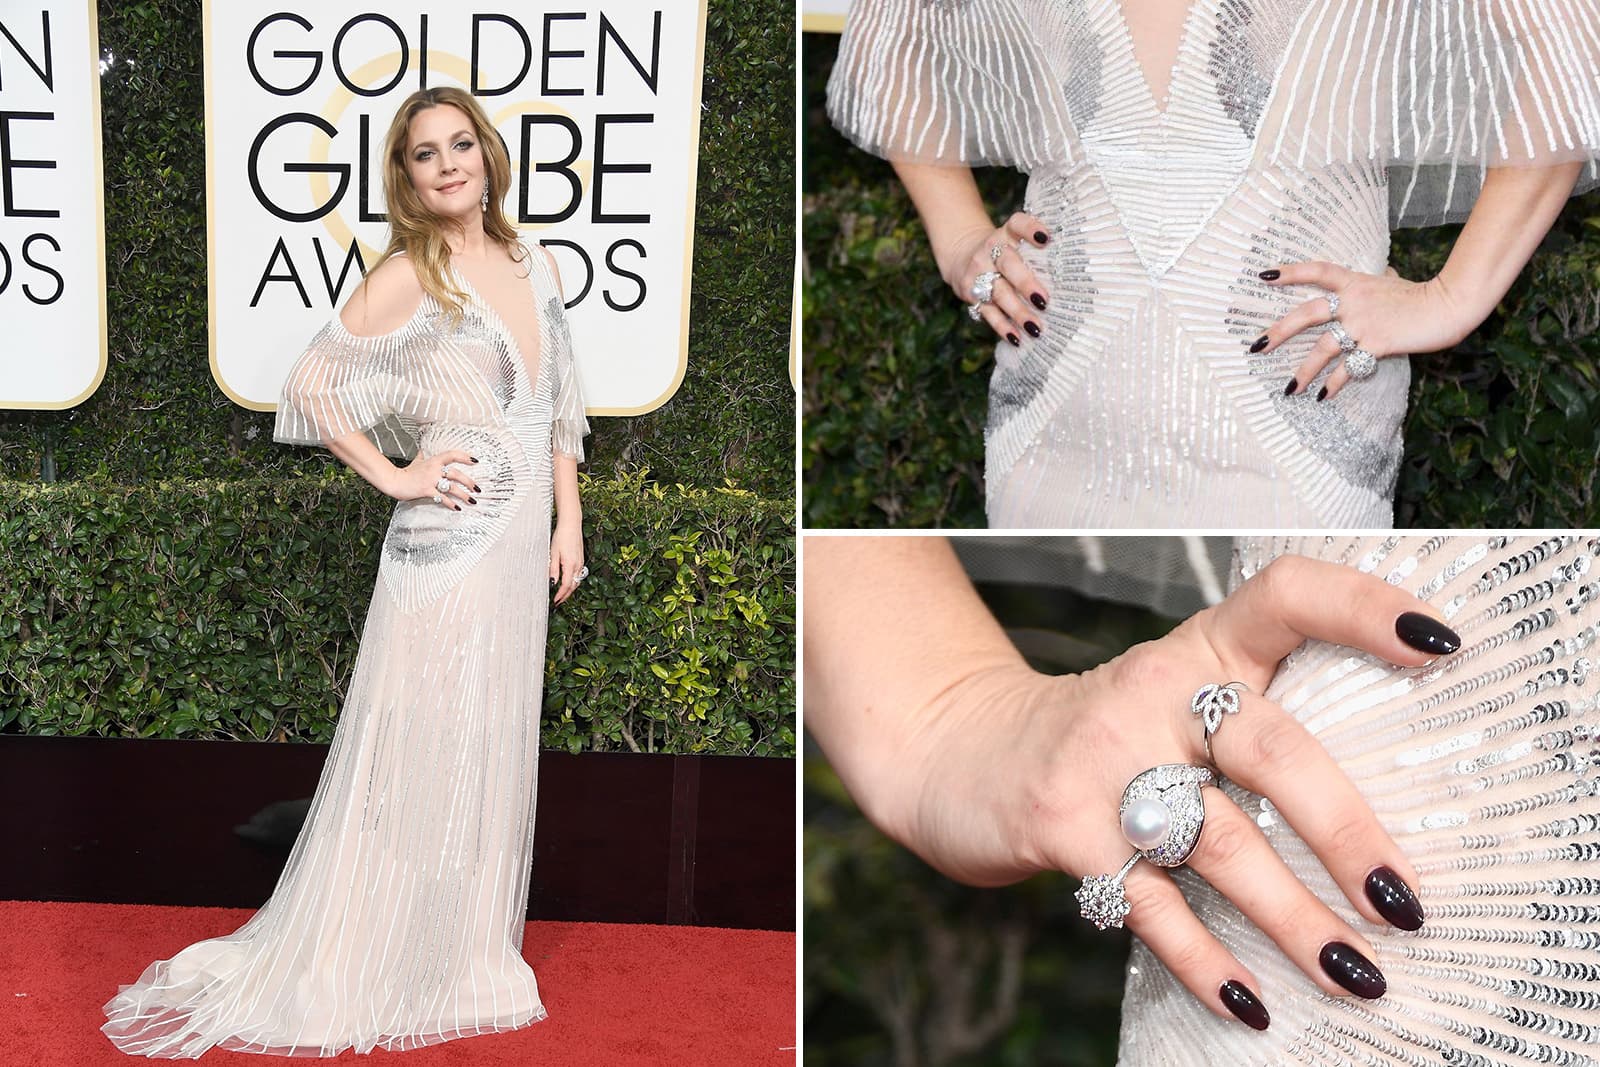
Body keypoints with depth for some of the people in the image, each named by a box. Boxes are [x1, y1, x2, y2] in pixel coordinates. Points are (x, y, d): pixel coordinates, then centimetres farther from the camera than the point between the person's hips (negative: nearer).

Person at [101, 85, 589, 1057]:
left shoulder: (534, 266, 11)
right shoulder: (408, 275, -8)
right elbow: (313, 383, -10)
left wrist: (569, 521, 9)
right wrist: (394, 476, -10)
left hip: (521, 544, 6)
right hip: (448, 542, -6)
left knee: (494, 747, 13)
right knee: (422, 752, 0)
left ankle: (467, 944, 27)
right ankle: (362, 967, 15)